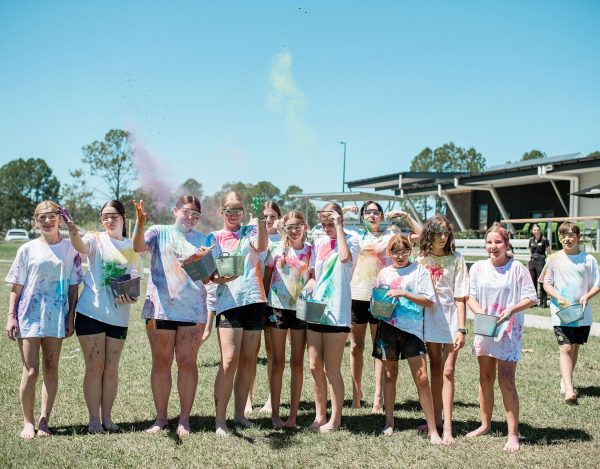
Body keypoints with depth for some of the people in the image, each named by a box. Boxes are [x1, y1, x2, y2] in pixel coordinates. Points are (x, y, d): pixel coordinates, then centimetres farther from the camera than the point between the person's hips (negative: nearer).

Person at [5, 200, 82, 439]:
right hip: (29, 316, -2)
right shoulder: (27, 249, 1)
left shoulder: (70, 249, 4)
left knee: (51, 370, 6)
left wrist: (71, 318, 2)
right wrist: (11, 317, -5)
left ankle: (44, 421, 14)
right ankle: (28, 422, 10)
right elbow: (16, 287, 2)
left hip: (56, 318, 2)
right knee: (31, 371, -3)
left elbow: (73, 287, 6)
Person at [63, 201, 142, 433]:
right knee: (94, 367, 1)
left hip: (119, 316, 3)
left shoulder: (132, 248, 8)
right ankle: (94, 419, 10)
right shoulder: (96, 239, -2)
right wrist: (73, 231, -49)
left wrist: (131, 297, -11)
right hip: (91, 312, -3)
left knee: (111, 369, 9)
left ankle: (107, 417, 19)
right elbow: (81, 246, -26)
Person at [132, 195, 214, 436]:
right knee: (161, 363, 5)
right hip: (161, 307, -1)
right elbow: (139, 247, -13)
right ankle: (161, 417, 16)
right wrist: (140, 223, -31)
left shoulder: (202, 240, 13)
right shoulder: (160, 232, 8)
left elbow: (205, 277, 12)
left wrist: (204, 262, -10)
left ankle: (184, 419, 9)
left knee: (187, 363, 1)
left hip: (192, 308, 1)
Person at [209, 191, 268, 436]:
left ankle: (240, 413, 19)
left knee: (247, 361, 8)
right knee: (229, 361, -12)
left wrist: (261, 220, -25)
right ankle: (220, 419, -5)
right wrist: (219, 278, -20)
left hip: (254, 301, 3)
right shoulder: (214, 238, 9)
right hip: (229, 302, -2)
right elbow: (211, 273, 2)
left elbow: (260, 246, -11)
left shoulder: (250, 231, 12)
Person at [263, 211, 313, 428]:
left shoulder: (311, 251, 3)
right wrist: (263, 305, 3)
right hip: (277, 308, 0)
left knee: (297, 363, 5)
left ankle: (293, 414, 11)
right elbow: (266, 278, 8)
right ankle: (275, 414, 11)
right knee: (278, 362, 4)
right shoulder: (276, 248, 3)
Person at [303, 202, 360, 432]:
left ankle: (335, 418, 11)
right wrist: (307, 289, -1)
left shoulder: (351, 240, -3)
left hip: (337, 312, -6)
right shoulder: (319, 243, 13)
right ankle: (320, 415, 21)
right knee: (315, 367, 9)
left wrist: (339, 228, -18)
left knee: (331, 370, -1)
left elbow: (345, 257, -26)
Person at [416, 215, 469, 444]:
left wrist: (461, 329, -12)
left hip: (450, 319, -3)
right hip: (429, 319, 4)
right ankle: (436, 419, 22)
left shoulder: (456, 259, -6)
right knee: (435, 369, 13)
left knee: (447, 371, -6)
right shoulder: (421, 259, 4)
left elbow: (461, 298, -7)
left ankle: (447, 427, -5)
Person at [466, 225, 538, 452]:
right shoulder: (478, 267, 3)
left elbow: (530, 297, -8)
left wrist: (511, 310, -23)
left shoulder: (517, 268, -7)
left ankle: (513, 434, 1)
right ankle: (485, 424, 29)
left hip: (509, 330, -4)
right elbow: (470, 296, 3)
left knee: (506, 381, -7)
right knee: (485, 378, 14)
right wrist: (480, 313, -15)